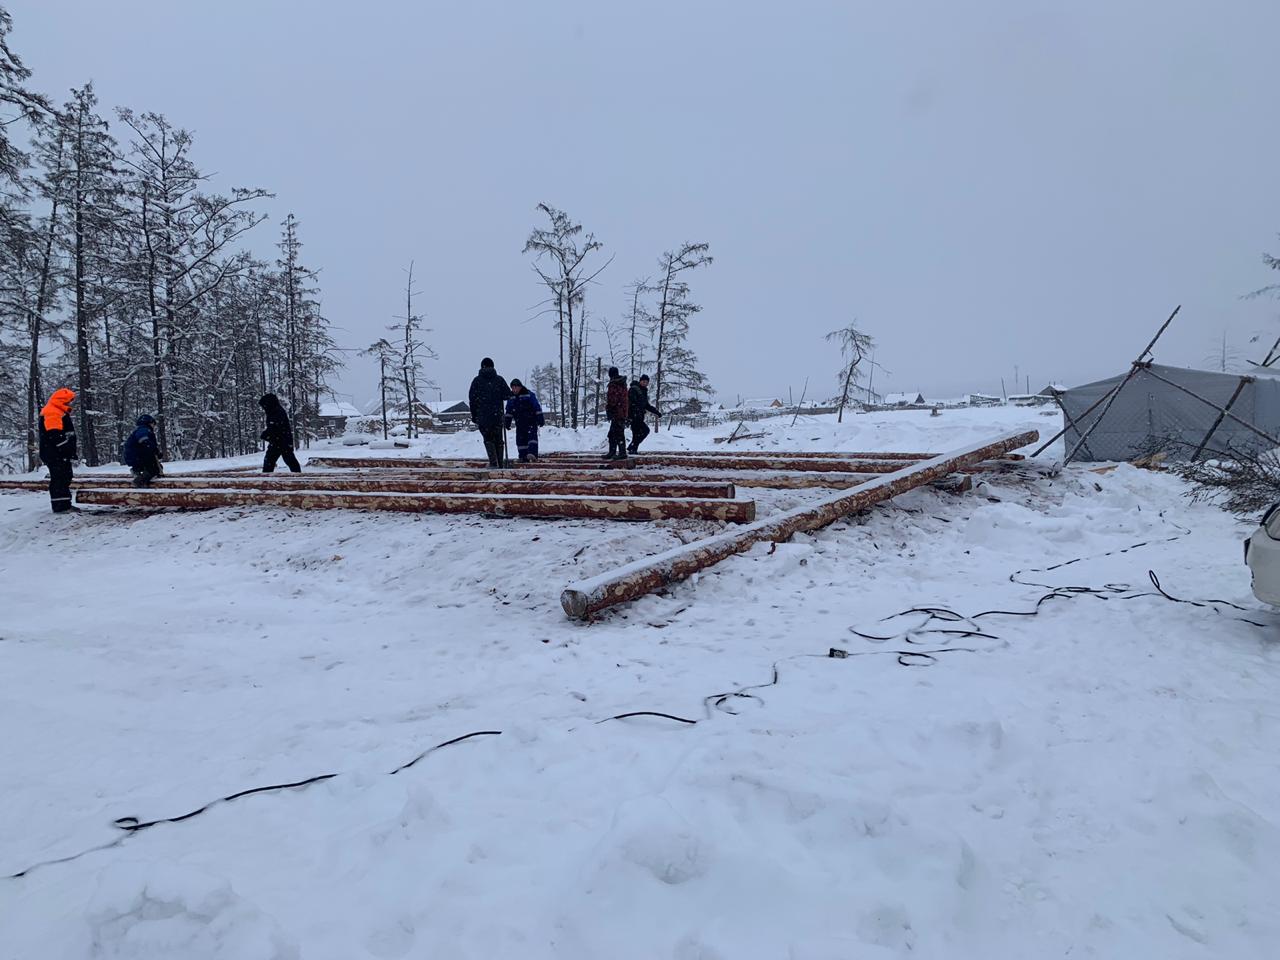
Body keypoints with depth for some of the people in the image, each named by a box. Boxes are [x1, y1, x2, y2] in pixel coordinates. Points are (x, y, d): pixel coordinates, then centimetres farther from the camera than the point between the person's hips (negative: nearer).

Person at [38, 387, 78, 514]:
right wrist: (67, 450, -23)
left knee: (65, 478, 15)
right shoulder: (52, 413, -15)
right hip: (54, 454, -11)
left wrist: (71, 451, 21)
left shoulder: (60, 412, 20)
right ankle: (59, 506, -9)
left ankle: (66, 504, 22)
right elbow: (55, 436, -24)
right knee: (59, 478, -10)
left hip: (62, 454, 11)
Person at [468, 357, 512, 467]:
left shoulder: (477, 380, 1)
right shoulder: (499, 379, 2)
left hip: (483, 416, -1)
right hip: (498, 415, 1)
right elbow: (508, 395, -3)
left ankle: (493, 462, -9)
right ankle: (500, 464, 10)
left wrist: (474, 416, 8)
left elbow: (472, 399, 1)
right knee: (498, 440, 11)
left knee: (488, 439, 7)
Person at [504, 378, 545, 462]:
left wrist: (540, 418, -9)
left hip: (531, 421, -5)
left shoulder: (529, 395, -6)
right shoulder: (511, 397, 8)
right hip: (519, 423, 5)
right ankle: (523, 457, 6)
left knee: (532, 435, -20)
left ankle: (532, 453, -32)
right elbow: (509, 411, 17)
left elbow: (537, 407, -6)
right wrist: (507, 422, 15)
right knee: (520, 440, 2)